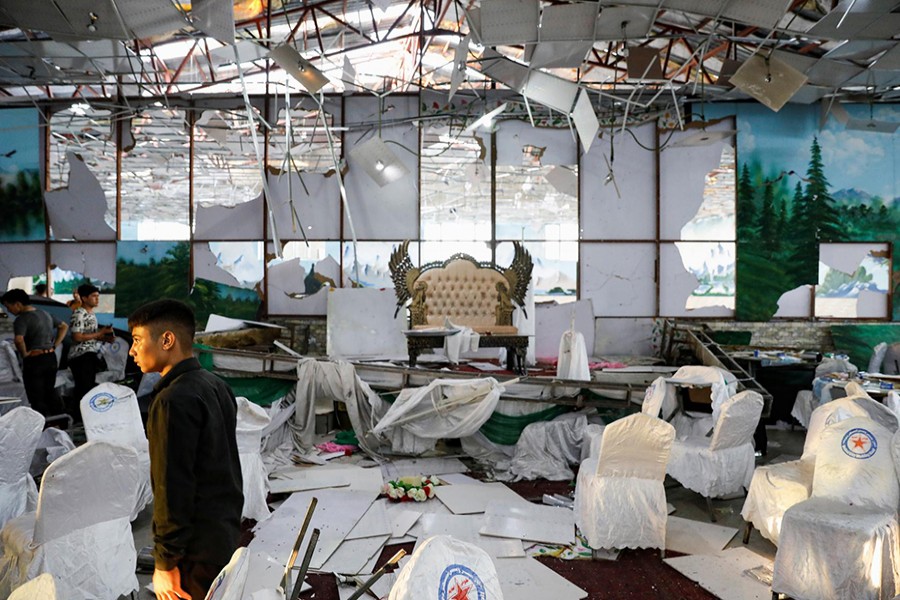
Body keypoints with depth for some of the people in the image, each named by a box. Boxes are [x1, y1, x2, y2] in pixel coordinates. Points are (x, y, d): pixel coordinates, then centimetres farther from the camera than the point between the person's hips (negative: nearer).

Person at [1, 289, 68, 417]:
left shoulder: (22, 319, -15)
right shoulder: (45, 314, 9)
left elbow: (18, 339, -32)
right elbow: (64, 326, 20)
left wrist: (24, 354, -14)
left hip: (34, 360, -8)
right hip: (51, 358, 8)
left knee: (37, 398, 2)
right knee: (50, 392, 20)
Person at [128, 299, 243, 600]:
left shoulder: (174, 400, -20)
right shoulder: (217, 386, 7)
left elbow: (173, 488, -22)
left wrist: (165, 563, -16)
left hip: (197, 552, -9)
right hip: (227, 534, 9)